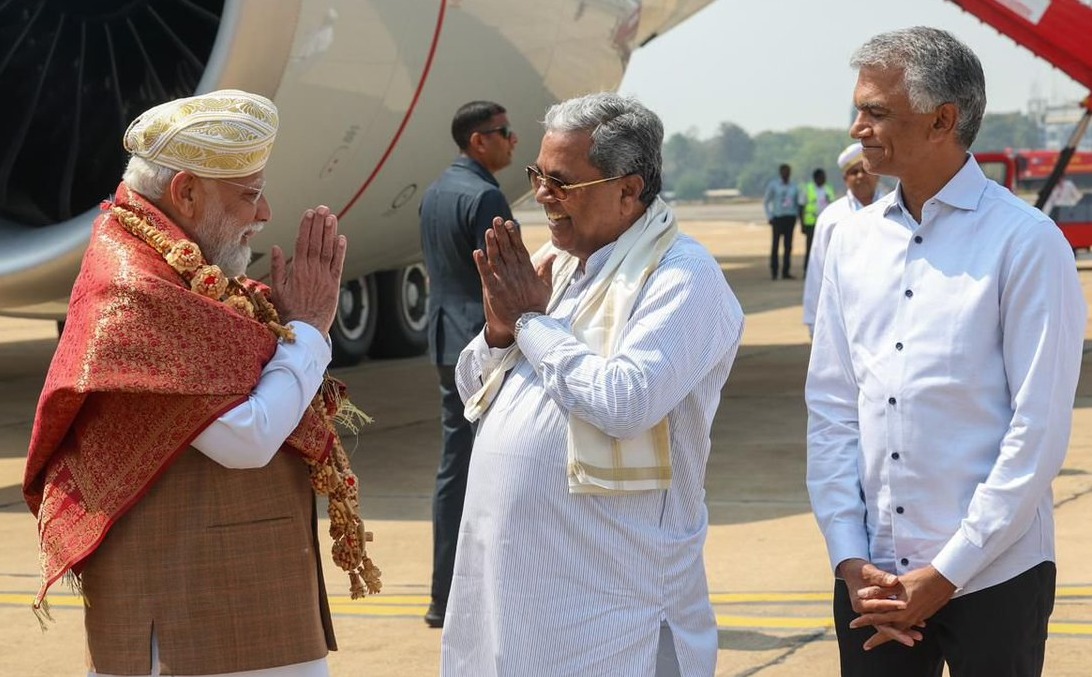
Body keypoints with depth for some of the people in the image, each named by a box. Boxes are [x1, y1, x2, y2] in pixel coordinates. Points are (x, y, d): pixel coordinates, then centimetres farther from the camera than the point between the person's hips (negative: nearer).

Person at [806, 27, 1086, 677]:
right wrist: (850, 560, -2)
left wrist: (944, 576, -12)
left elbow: (1039, 433, -11)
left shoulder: (1026, 243, -9)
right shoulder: (854, 239, 6)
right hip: (872, 577, 4)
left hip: (991, 577, -4)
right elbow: (831, 408, 6)